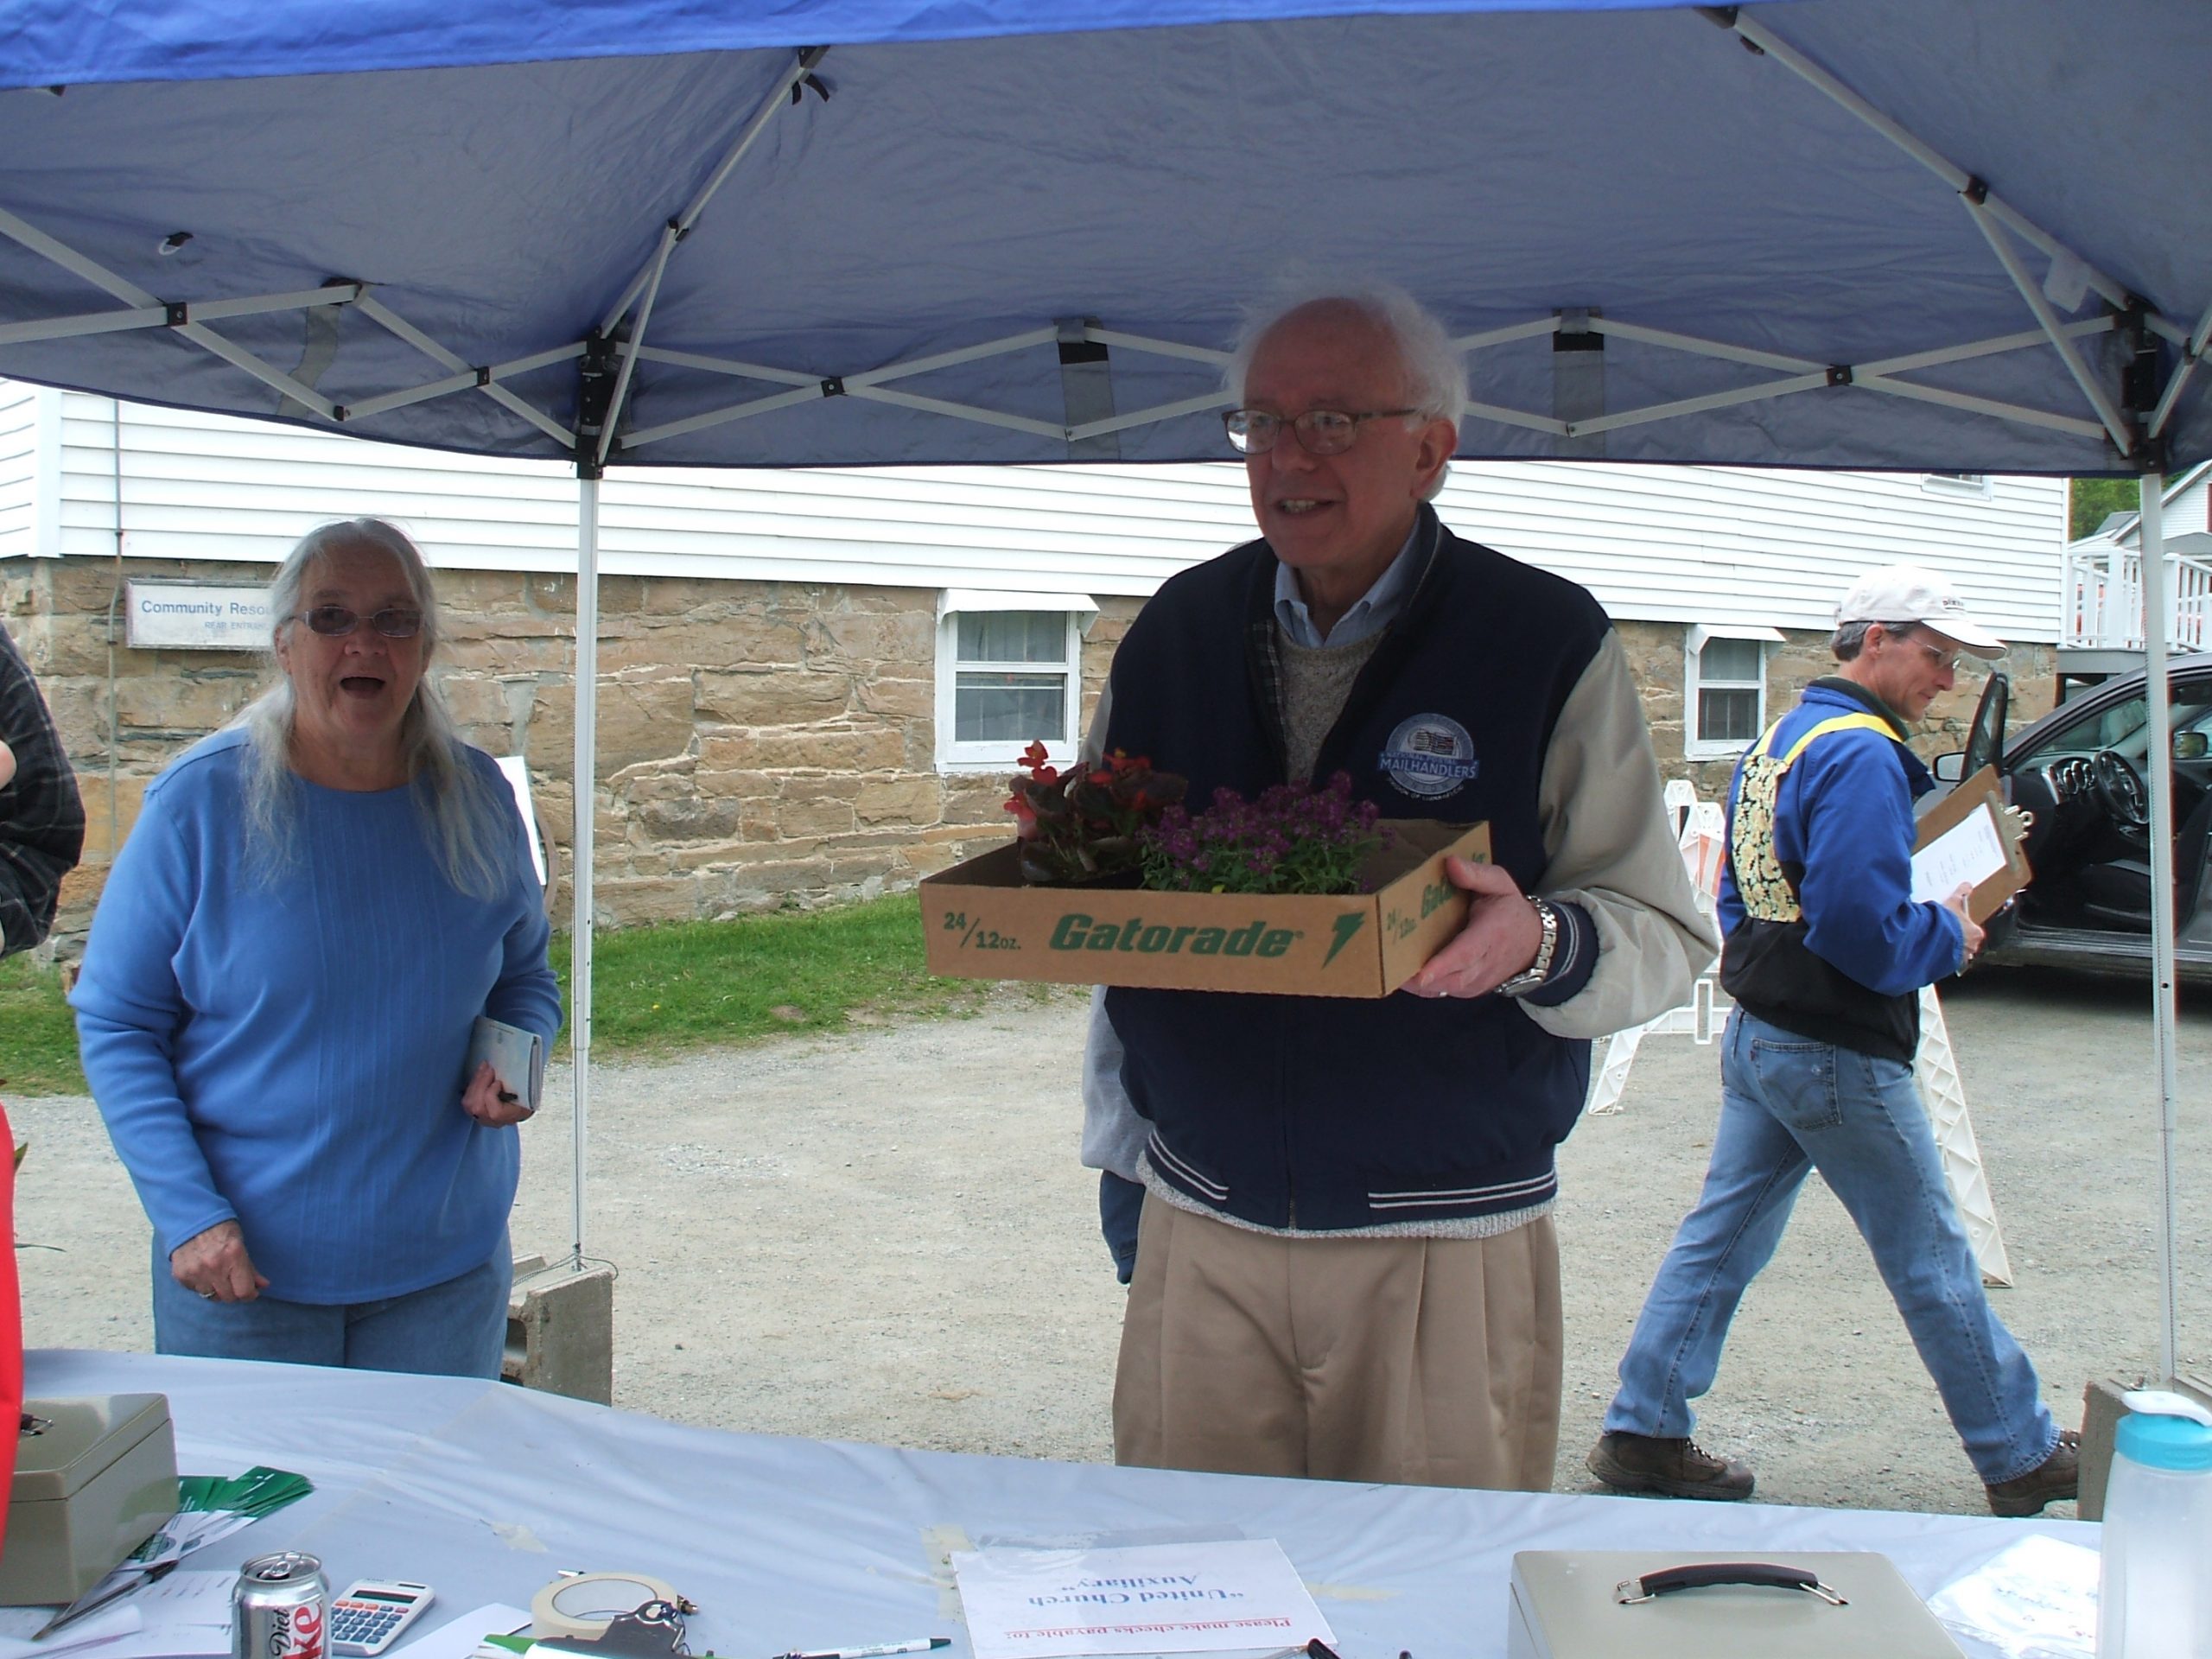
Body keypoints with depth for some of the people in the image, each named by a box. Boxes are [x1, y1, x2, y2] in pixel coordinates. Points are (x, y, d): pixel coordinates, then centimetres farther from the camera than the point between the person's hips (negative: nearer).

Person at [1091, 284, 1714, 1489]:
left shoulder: (1549, 643, -4)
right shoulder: (1174, 632, 7)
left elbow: (1664, 936, -4)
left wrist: (1537, 944, -24)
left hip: (1444, 1244, -3)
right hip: (1199, 1227, 3)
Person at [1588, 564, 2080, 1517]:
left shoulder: (1781, 739, 12)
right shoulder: (1863, 756, -19)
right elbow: (1863, 931, -26)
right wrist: (1949, 936, -9)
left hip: (1758, 1035, 9)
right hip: (1838, 1057, -9)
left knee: (1721, 1236, 12)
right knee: (1931, 1259, 5)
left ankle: (1642, 1435, 14)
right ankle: (2023, 1458, 19)